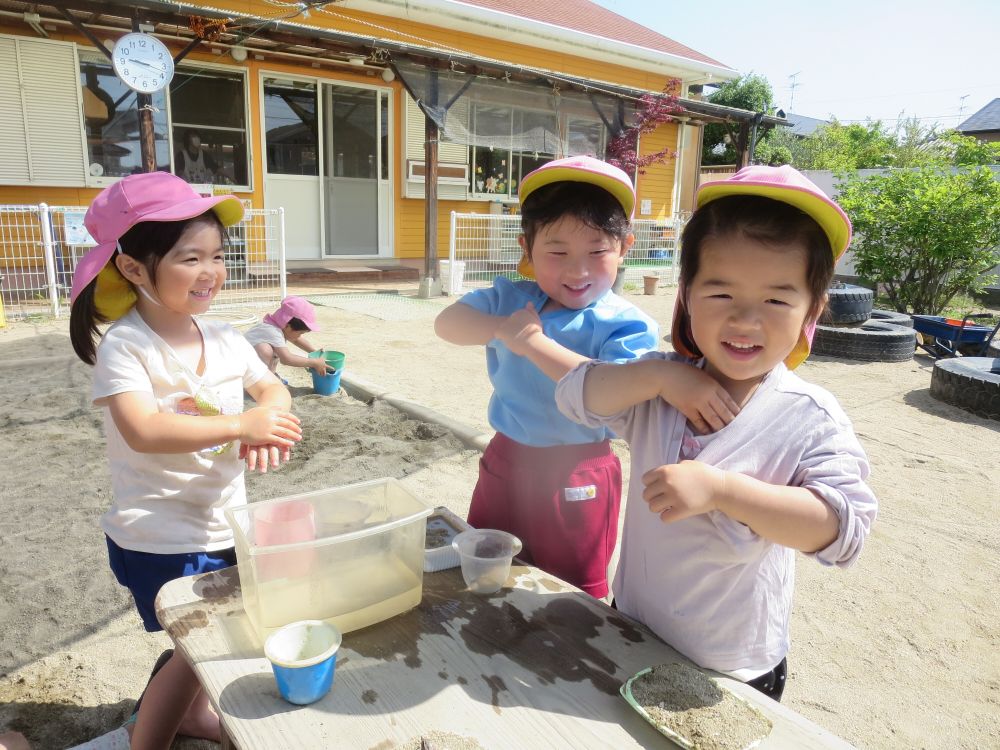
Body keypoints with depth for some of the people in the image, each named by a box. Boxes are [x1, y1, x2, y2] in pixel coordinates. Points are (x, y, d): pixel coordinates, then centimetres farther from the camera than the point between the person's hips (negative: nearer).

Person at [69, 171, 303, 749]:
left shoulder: (224, 337, -2)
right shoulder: (124, 346, -19)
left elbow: (273, 390, 7)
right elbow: (144, 431, -32)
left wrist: (273, 420, -16)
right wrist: (244, 425, -31)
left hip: (225, 522, 6)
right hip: (160, 538, -6)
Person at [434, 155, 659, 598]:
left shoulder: (628, 325, -17)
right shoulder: (511, 298, -2)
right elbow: (447, 323, -10)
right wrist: (501, 328, -29)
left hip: (576, 477, -5)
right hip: (505, 462, 5)